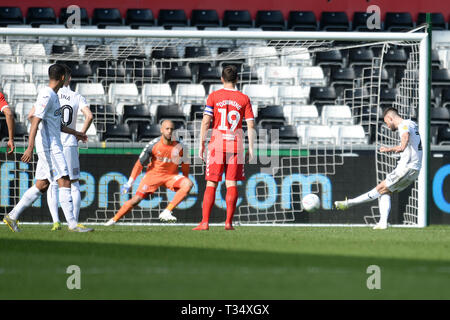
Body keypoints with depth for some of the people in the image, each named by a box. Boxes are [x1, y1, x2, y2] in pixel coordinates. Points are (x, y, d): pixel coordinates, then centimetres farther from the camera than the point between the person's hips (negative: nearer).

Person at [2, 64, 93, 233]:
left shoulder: (52, 95, 18)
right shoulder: (46, 95, -13)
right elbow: (35, 122, -21)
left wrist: (75, 133, 37)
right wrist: (30, 147, -29)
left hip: (52, 147, 10)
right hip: (50, 147, -10)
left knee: (42, 185, 9)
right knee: (64, 182, -10)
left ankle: (12, 216, 10)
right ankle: (72, 224, -10)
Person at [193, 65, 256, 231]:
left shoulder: (213, 96, 1)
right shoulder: (244, 99, 4)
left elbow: (205, 122, -5)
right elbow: (251, 125, 0)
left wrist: (201, 144, 0)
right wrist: (250, 148, 5)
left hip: (217, 143, -1)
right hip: (236, 144, 1)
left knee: (211, 184, 2)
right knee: (231, 183, 4)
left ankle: (205, 222, -5)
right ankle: (229, 222, -1)